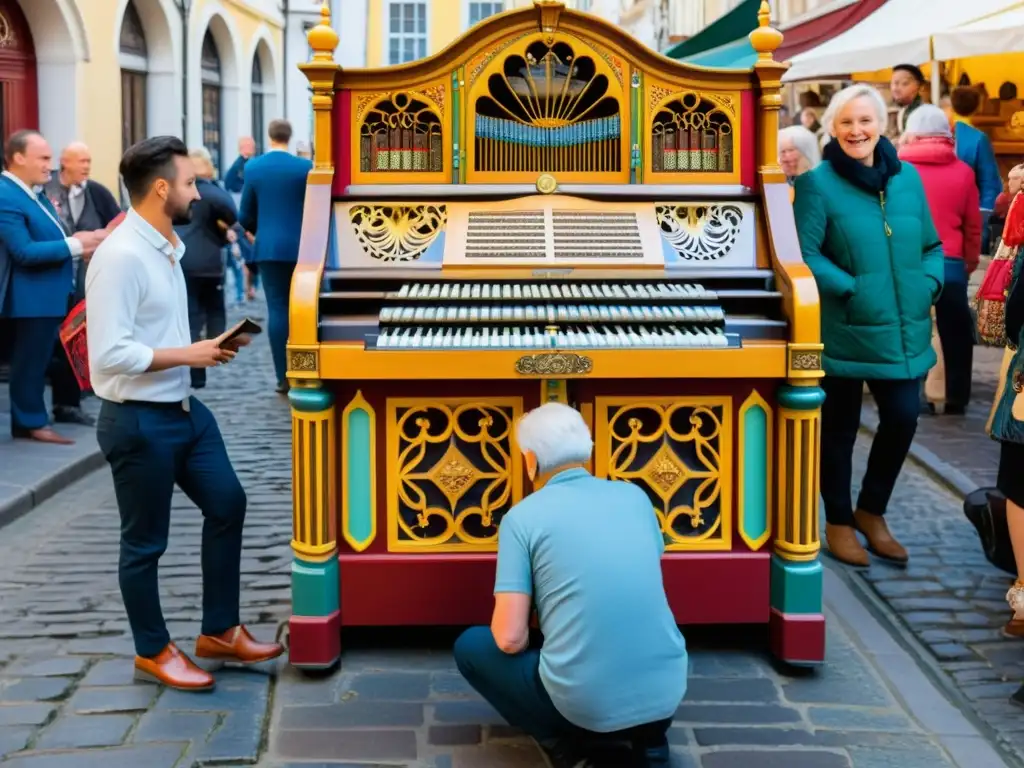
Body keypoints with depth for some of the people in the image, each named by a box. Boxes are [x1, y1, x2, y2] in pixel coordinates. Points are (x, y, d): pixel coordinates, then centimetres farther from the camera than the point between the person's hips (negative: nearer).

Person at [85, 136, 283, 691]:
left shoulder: (165, 248, 9)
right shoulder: (121, 256, -22)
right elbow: (110, 353, -27)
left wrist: (208, 348, 2)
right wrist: (189, 355, -19)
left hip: (182, 408, 10)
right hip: (138, 420, -10)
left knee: (227, 504, 14)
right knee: (145, 541, 5)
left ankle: (220, 631, 27)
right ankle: (152, 651, 23)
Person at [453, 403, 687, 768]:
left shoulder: (522, 516, -4)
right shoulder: (634, 495, 9)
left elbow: (510, 639, -7)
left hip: (585, 706, -4)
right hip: (667, 694, 4)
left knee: (470, 646, 20)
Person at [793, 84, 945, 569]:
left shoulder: (907, 177, 7)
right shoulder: (818, 183, -8)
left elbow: (932, 246, 14)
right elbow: (804, 254, -13)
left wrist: (930, 284, -4)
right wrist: (851, 289, -20)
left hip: (903, 329, 4)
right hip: (844, 330, -4)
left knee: (903, 418, 5)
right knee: (839, 426, 8)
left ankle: (871, 510, 28)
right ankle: (839, 522, 25)